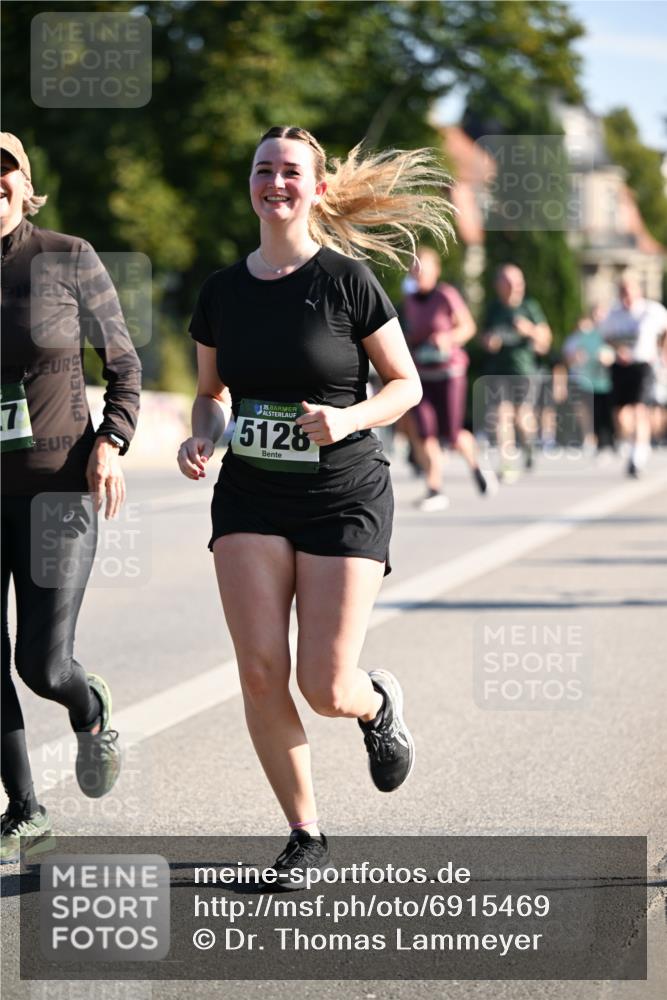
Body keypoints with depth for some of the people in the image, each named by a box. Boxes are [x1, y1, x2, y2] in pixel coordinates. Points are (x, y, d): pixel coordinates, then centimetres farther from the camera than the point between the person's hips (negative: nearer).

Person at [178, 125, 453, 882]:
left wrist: (350, 419, -19)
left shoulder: (347, 280, -7)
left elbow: (405, 384, -1)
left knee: (324, 688, -7)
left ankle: (378, 705, 32)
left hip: (344, 499, -3)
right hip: (249, 500, 3)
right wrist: (201, 438, -3)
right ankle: (304, 834, 9)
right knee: (261, 672, -9)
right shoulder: (222, 292, 4)